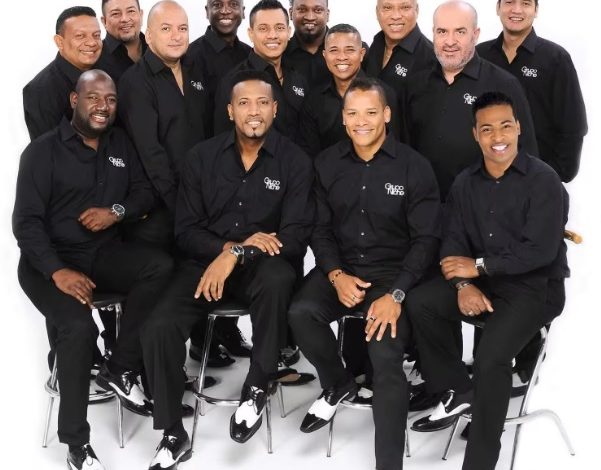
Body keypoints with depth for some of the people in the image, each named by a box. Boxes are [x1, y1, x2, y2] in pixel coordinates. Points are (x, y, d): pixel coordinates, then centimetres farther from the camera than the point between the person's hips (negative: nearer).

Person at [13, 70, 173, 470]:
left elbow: (145, 193, 13)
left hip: (104, 253, 5)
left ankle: (121, 368, -11)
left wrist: (117, 210, -11)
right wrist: (58, 271, -25)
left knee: (161, 266, -26)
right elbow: (27, 222, -10)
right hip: (49, 261, -5)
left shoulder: (121, 143, 11)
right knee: (79, 326, -32)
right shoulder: (43, 151, -4)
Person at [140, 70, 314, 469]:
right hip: (208, 259, 2)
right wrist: (229, 245, -16)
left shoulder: (294, 162, -5)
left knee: (278, 279, -39)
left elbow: (295, 238, -11)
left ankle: (257, 387, -15)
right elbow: (186, 230, 3)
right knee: (158, 329, -22)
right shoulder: (202, 157, 3)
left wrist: (236, 255, -24)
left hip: (262, 265, -2)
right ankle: (174, 436, -1)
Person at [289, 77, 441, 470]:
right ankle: (338, 385, 5)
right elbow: (320, 228, 7)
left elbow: (426, 239, -7)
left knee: (387, 356, -26)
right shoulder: (327, 163, 5)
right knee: (301, 313, -27)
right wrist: (336, 275, -13)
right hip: (341, 268, 3)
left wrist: (396, 294, -19)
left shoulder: (414, 167, -5)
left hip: (393, 272, -3)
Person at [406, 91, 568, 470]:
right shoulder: (466, 183, 8)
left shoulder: (543, 180, -12)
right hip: (480, 283, 6)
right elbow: (453, 241, 2)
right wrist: (462, 284, -18)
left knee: (490, 358, -27)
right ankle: (458, 389, 0)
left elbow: (539, 251, -19)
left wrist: (479, 266, -16)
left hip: (535, 287, -6)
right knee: (419, 302, -17)